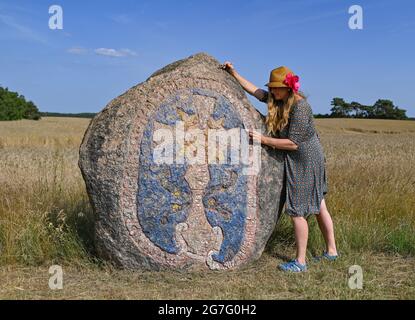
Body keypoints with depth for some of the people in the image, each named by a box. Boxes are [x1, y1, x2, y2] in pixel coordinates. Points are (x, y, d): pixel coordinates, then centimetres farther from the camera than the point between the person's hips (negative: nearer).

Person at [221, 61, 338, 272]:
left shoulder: (299, 107, -23)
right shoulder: (278, 100, 4)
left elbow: (293, 143, -25)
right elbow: (255, 91, 12)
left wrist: (263, 139, -21)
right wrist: (234, 73, 9)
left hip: (305, 161, -10)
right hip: (309, 159, 10)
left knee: (297, 211, -4)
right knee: (318, 206, 15)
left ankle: (300, 262, 5)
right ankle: (331, 251, 27)